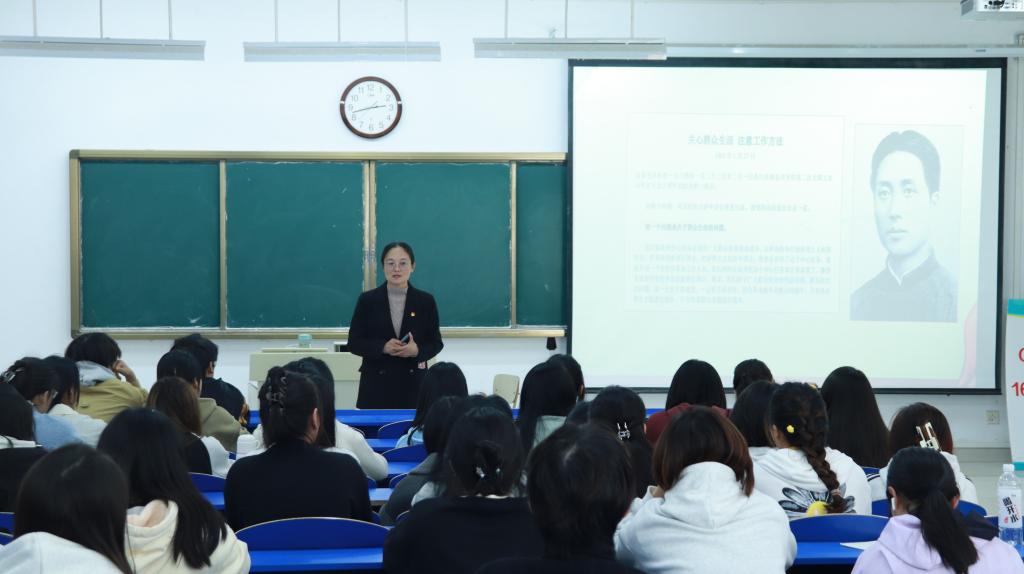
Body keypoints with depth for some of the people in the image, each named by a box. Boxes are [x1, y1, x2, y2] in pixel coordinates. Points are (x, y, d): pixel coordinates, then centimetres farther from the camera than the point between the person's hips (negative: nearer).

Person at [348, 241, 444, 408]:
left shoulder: (426, 301, 5)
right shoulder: (367, 300, 3)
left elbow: (436, 343, 9)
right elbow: (354, 342, 3)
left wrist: (417, 350, -13)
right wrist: (383, 347, -14)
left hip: (413, 384, 1)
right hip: (377, 384, -1)